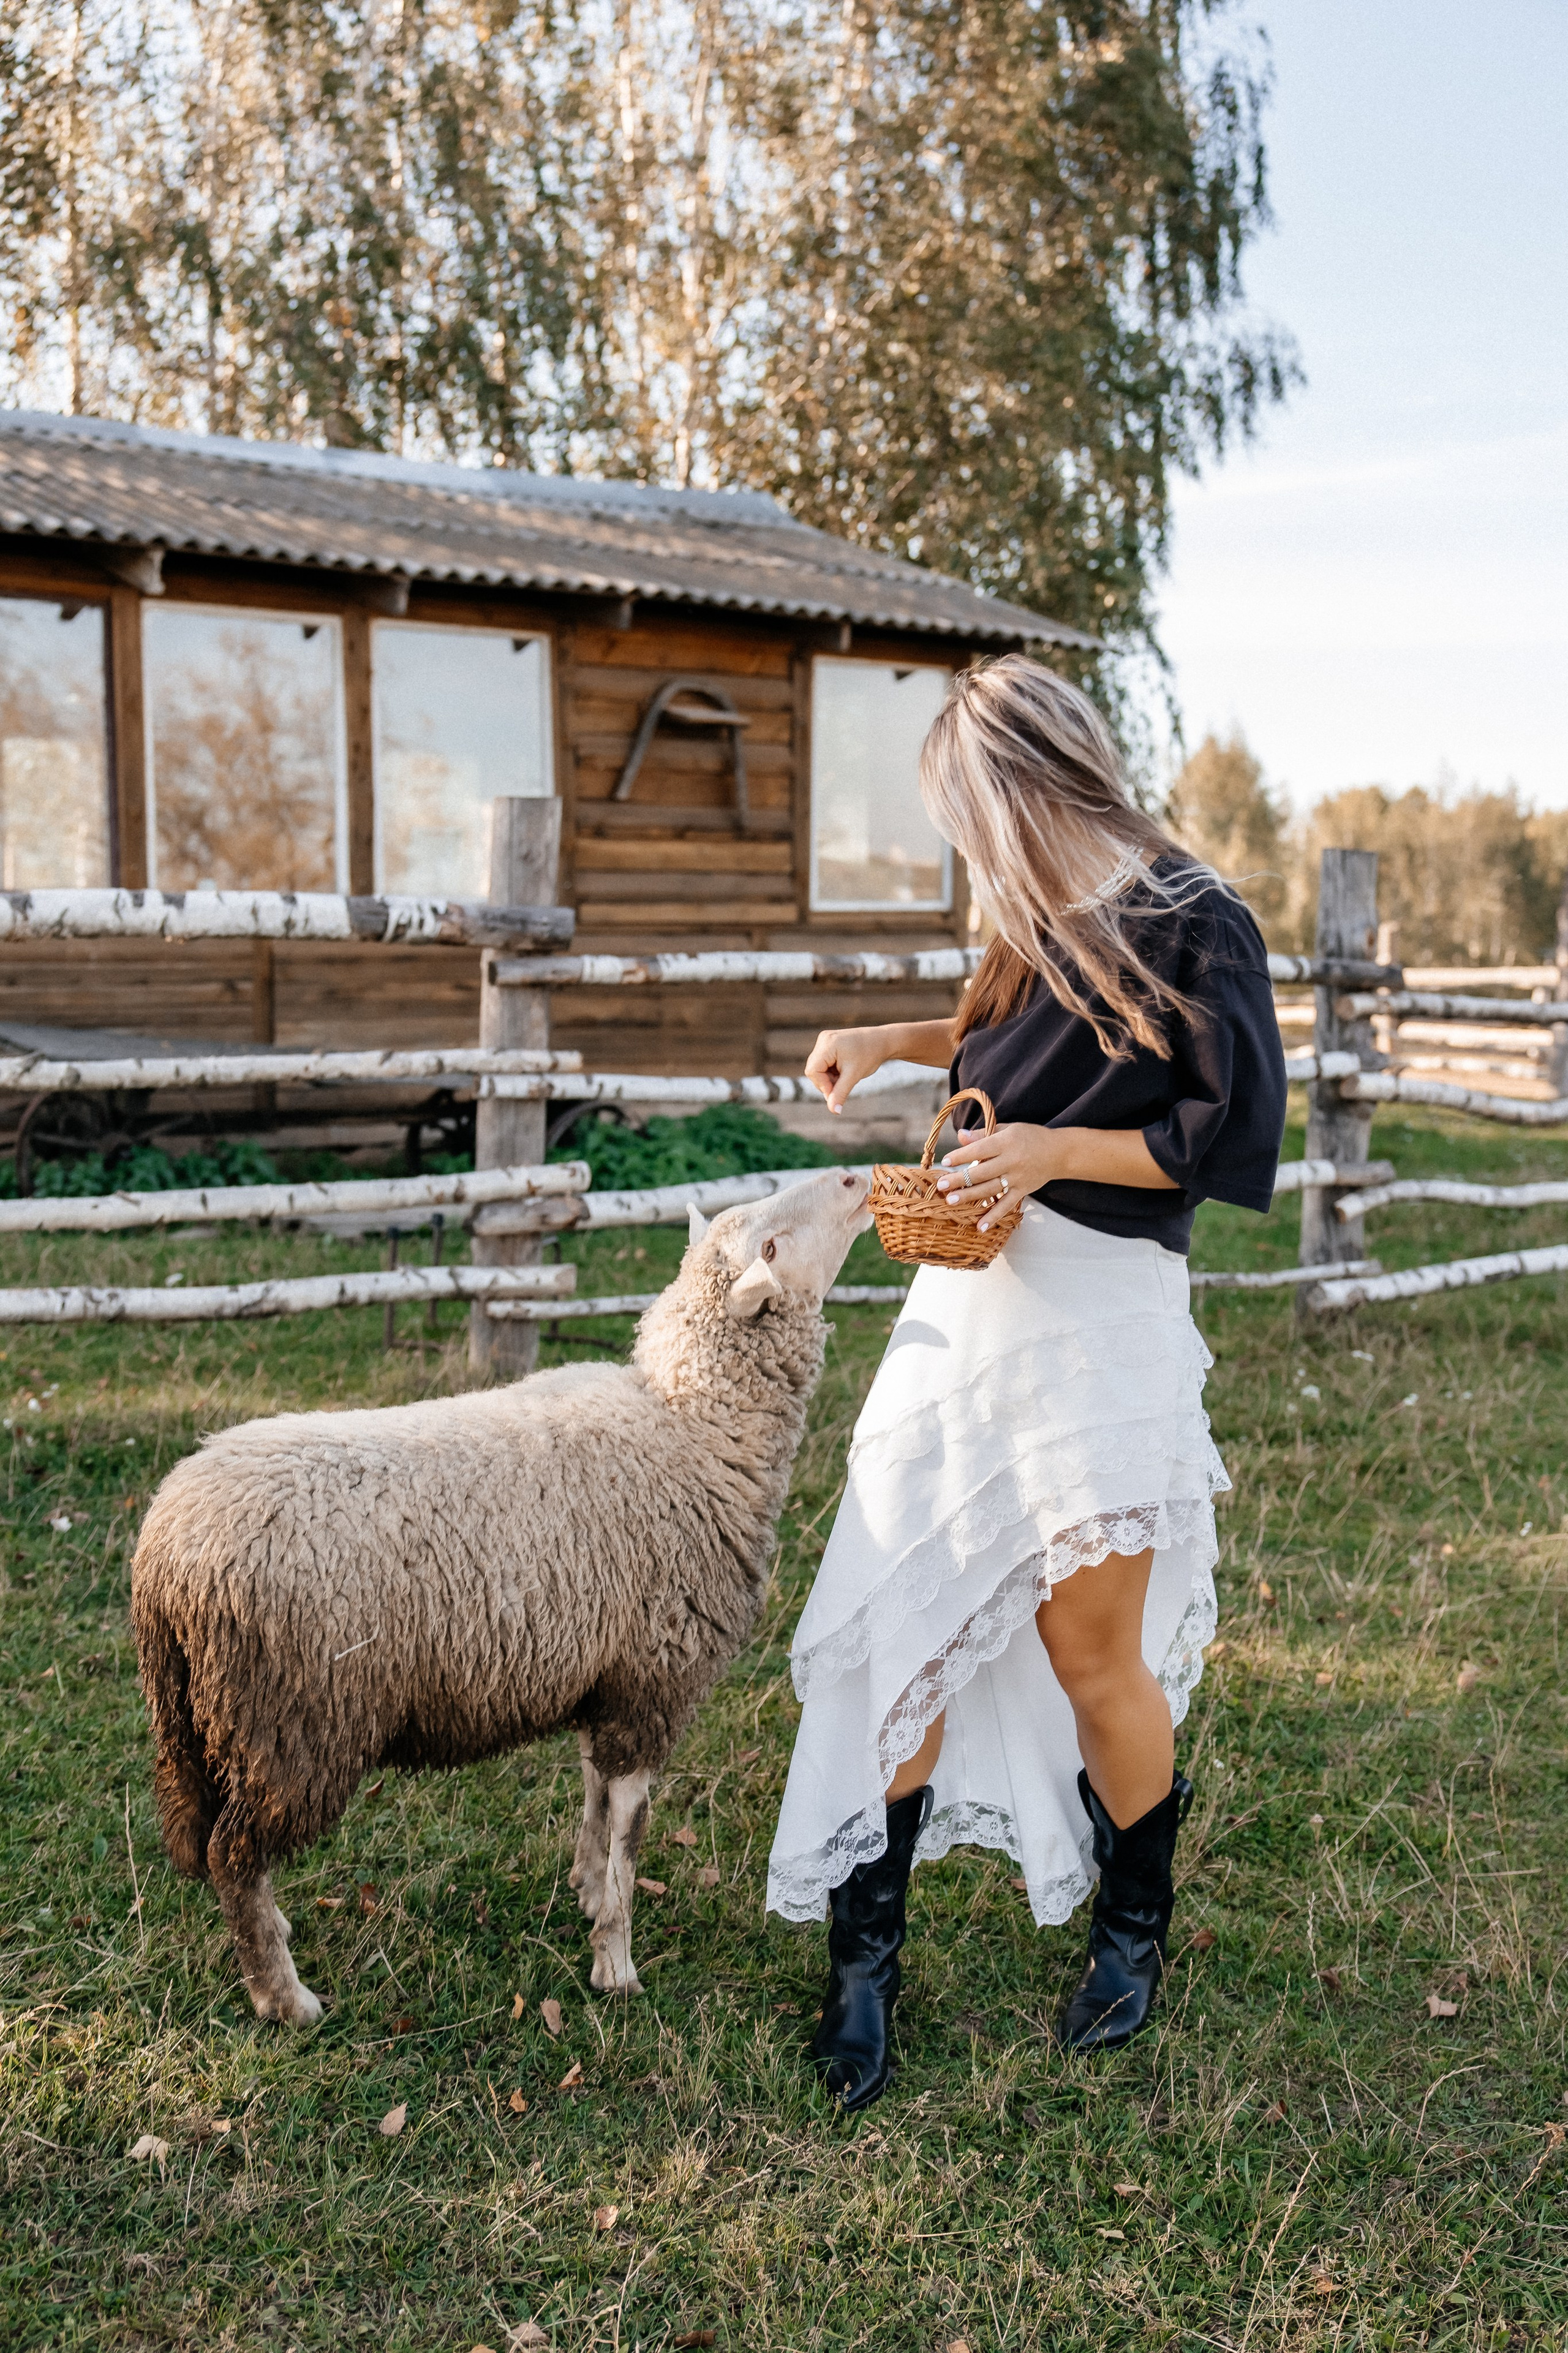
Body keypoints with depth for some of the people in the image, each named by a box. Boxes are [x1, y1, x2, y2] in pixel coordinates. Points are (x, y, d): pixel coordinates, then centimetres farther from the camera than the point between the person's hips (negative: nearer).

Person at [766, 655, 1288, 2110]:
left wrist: (1056, 1148, -18)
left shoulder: (1194, 925, -12)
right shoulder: (1049, 916, 12)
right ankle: (864, 1950, 20)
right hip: (966, 1302, 7)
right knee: (905, 1632, 6)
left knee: (1094, 1658, 7)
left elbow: (1236, 1132, -14)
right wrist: (895, 1041, 22)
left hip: (1099, 1322, -7)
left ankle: (1134, 1930, 33)